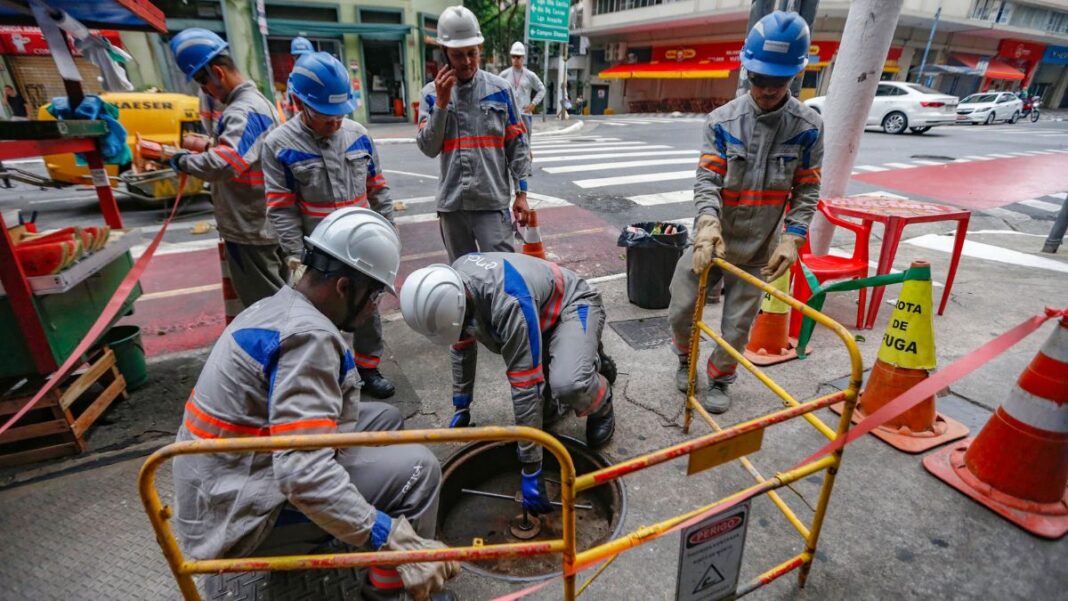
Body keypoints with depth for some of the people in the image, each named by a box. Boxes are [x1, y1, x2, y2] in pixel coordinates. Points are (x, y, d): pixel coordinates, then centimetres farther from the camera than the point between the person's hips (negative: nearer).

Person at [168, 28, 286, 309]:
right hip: (267, 223, 10)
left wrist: (182, 161, -16)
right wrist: (210, 144, 15)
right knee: (280, 298, 19)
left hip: (250, 229, -10)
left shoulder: (243, 110, -18)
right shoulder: (258, 100, 14)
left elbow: (226, 164, -32)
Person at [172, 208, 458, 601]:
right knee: (416, 468, -18)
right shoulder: (308, 336, -26)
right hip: (238, 518, -9)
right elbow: (304, 474, -33)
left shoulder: (275, 307, 3)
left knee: (384, 419, 10)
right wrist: (394, 540, -32)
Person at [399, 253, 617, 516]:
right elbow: (461, 345, 3)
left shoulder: (509, 304, -42)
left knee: (568, 384, -36)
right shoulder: (450, 285, -16)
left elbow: (526, 388, -38)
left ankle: (600, 404, 0)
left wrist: (531, 470, -30)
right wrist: (461, 407, 10)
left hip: (574, 304, -7)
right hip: (542, 314, 7)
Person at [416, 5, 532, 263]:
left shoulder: (500, 89, 2)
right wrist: (441, 102, -11)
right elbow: (428, 148, -2)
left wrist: (521, 193, -3)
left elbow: (517, 144, 2)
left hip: (492, 200, -2)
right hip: (451, 202, 2)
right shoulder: (432, 93, 5)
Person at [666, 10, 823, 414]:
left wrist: (792, 238, -12)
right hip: (713, 239, 0)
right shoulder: (722, 121, -6)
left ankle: (720, 378, 36)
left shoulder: (807, 127, -4)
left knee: (737, 327, 9)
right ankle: (686, 358, 39)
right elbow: (706, 178, -12)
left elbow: (807, 191, 1)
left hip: (759, 248, 0)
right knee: (681, 311, 6)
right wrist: (707, 221, -31)